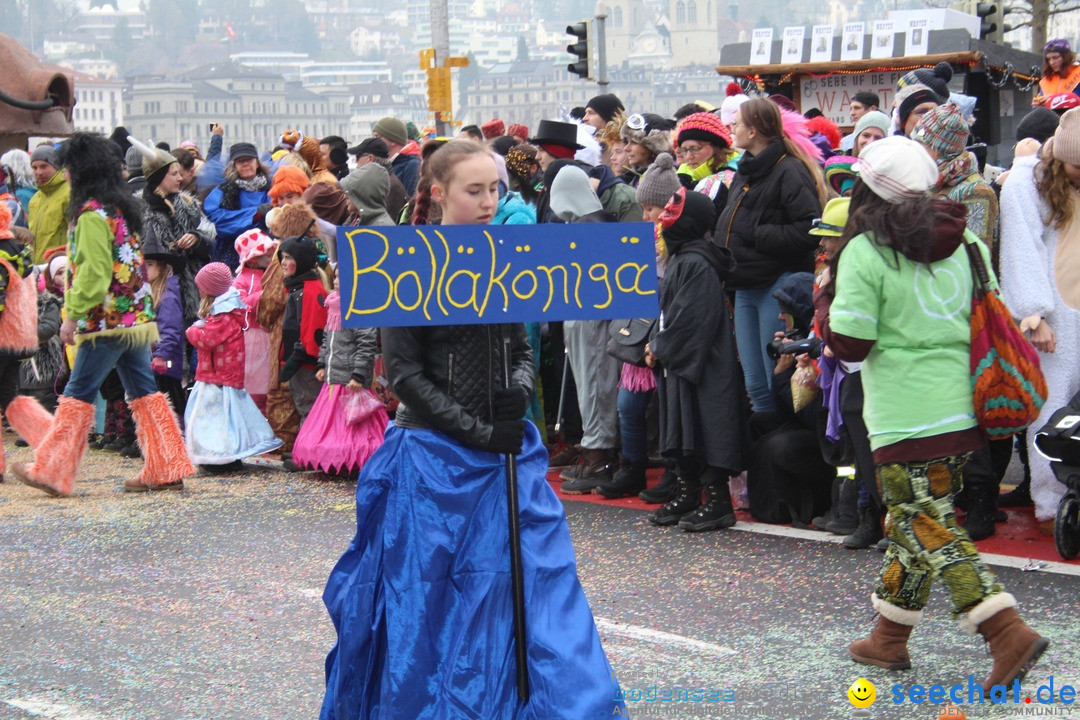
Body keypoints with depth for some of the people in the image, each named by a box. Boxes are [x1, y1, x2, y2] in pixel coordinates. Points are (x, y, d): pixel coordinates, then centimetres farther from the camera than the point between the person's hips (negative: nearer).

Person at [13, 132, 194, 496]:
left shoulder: (92, 213, -13)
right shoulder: (122, 207, 14)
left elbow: (92, 271, -18)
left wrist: (73, 315, -14)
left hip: (106, 319, -9)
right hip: (136, 315, 9)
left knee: (78, 393, -3)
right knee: (143, 390, 9)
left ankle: (51, 470, 3)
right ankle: (166, 469, 8)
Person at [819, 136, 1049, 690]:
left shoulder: (865, 252, -11)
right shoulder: (962, 243, 8)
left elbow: (849, 343, -11)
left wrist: (826, 308, 7)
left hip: (906, 415, -7)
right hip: (963, 408, 7)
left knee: (930, 528, -3)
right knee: (911, 520, 18)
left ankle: (1008, 633, -15)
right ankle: (889, 638, 27)